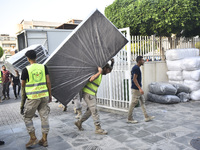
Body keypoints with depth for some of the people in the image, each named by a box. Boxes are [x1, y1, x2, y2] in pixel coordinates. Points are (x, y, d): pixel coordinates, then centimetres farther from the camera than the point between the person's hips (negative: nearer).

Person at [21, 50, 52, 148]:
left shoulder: (26, 70, -8)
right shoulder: (43, 67, 0)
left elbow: (23, 85, 1)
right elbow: (48, 82, 0)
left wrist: (23, 96, 19)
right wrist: (50, 94, 9)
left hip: (32, 97, -4)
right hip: (44, 95, 4)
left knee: (27, 117, 14)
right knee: (44, 117, 10)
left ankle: (33, 138, 13)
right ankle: (44, 140, 17)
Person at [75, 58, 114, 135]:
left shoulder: (101, 73, 15)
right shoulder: (96, 71, -14)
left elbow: (110, 69, 26)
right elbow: (91, 79, -32)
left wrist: (112, 62, 10)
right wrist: (99, 72, -31)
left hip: (93, 94, 10)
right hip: (88, 93, -10)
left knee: (90, 110, 14)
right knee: (94, 110, -10)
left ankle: (79, 122, 28)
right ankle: (98, 128, -7)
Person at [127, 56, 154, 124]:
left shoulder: (136, 67, 12)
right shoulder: (136, 68, -18)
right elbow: (134, 79, -24)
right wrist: (140, 88, -25)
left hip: (138, 89, 10)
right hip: (136, 89, -10)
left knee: (142, 101, 12)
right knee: (133, 103, -2)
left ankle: (146, 117, 19)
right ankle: (129, 119, 9)